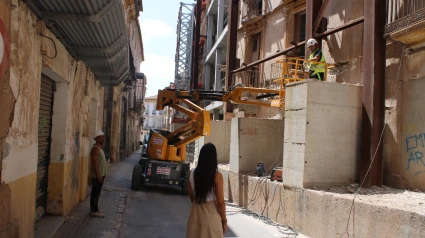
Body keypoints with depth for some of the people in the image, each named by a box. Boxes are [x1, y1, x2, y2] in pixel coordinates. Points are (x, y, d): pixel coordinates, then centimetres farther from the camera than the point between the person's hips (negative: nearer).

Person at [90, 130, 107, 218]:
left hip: (100, 175, 10)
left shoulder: (100, 147, 13)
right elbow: (95, 164, -23)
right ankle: (94, 211, 1)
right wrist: (98, 175, -24)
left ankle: (95, 208, 26)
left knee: (96, 192, 16)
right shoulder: (95, 149, -19)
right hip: (97, 175, -10)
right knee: (96, 193, -4)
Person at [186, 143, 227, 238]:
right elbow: (220, 202, -13)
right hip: (211, 215, -4)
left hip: (196, 213, 4)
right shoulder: (217, 176, -16)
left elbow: (191, 197, 8)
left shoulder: (192, 173, -4)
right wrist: (224, 221, -2)